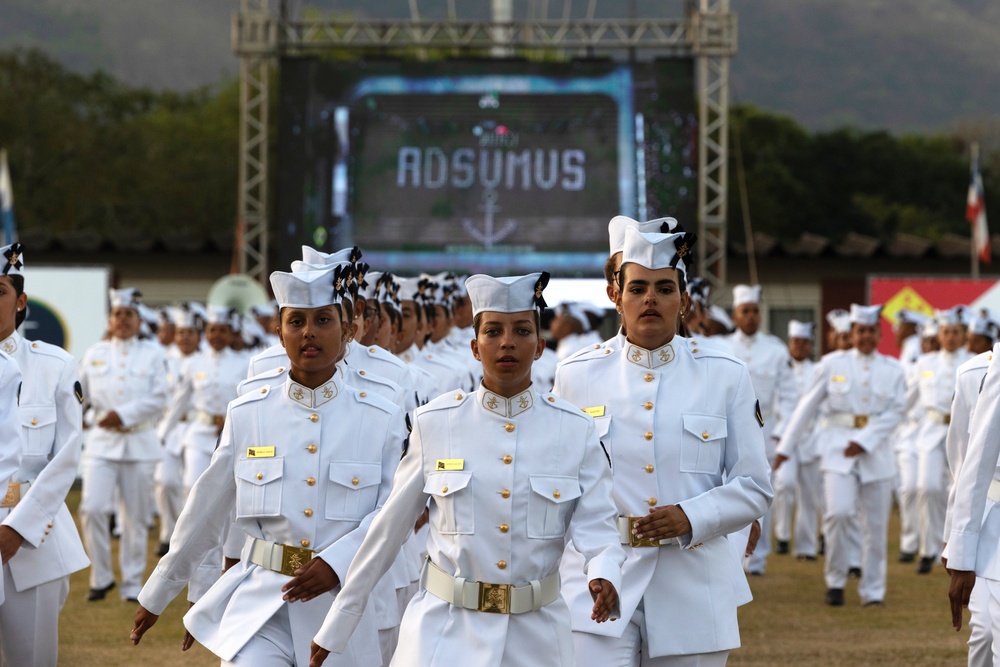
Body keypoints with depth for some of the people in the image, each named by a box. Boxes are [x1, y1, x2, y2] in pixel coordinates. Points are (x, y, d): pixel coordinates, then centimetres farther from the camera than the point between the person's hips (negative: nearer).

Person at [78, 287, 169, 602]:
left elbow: (158, 399, -5)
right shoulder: (94, 354, 9)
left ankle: (132, 583, 12)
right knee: (93, 509, -12)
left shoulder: (153, 354, 4)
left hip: (140, 443, -1)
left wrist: (123, 414, -13)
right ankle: (101, 578, 2)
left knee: (136, 518, 2)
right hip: (102, 443, 1)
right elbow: (80, 397, 17)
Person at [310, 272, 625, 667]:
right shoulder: (435, 423, 0)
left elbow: (597, 527, -5)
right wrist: (336, 626, 7)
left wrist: (604, 577, -29)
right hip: (445, 630, -1)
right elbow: (390, 527, 5)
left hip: (535, 634, 1)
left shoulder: (575, 431, 0)